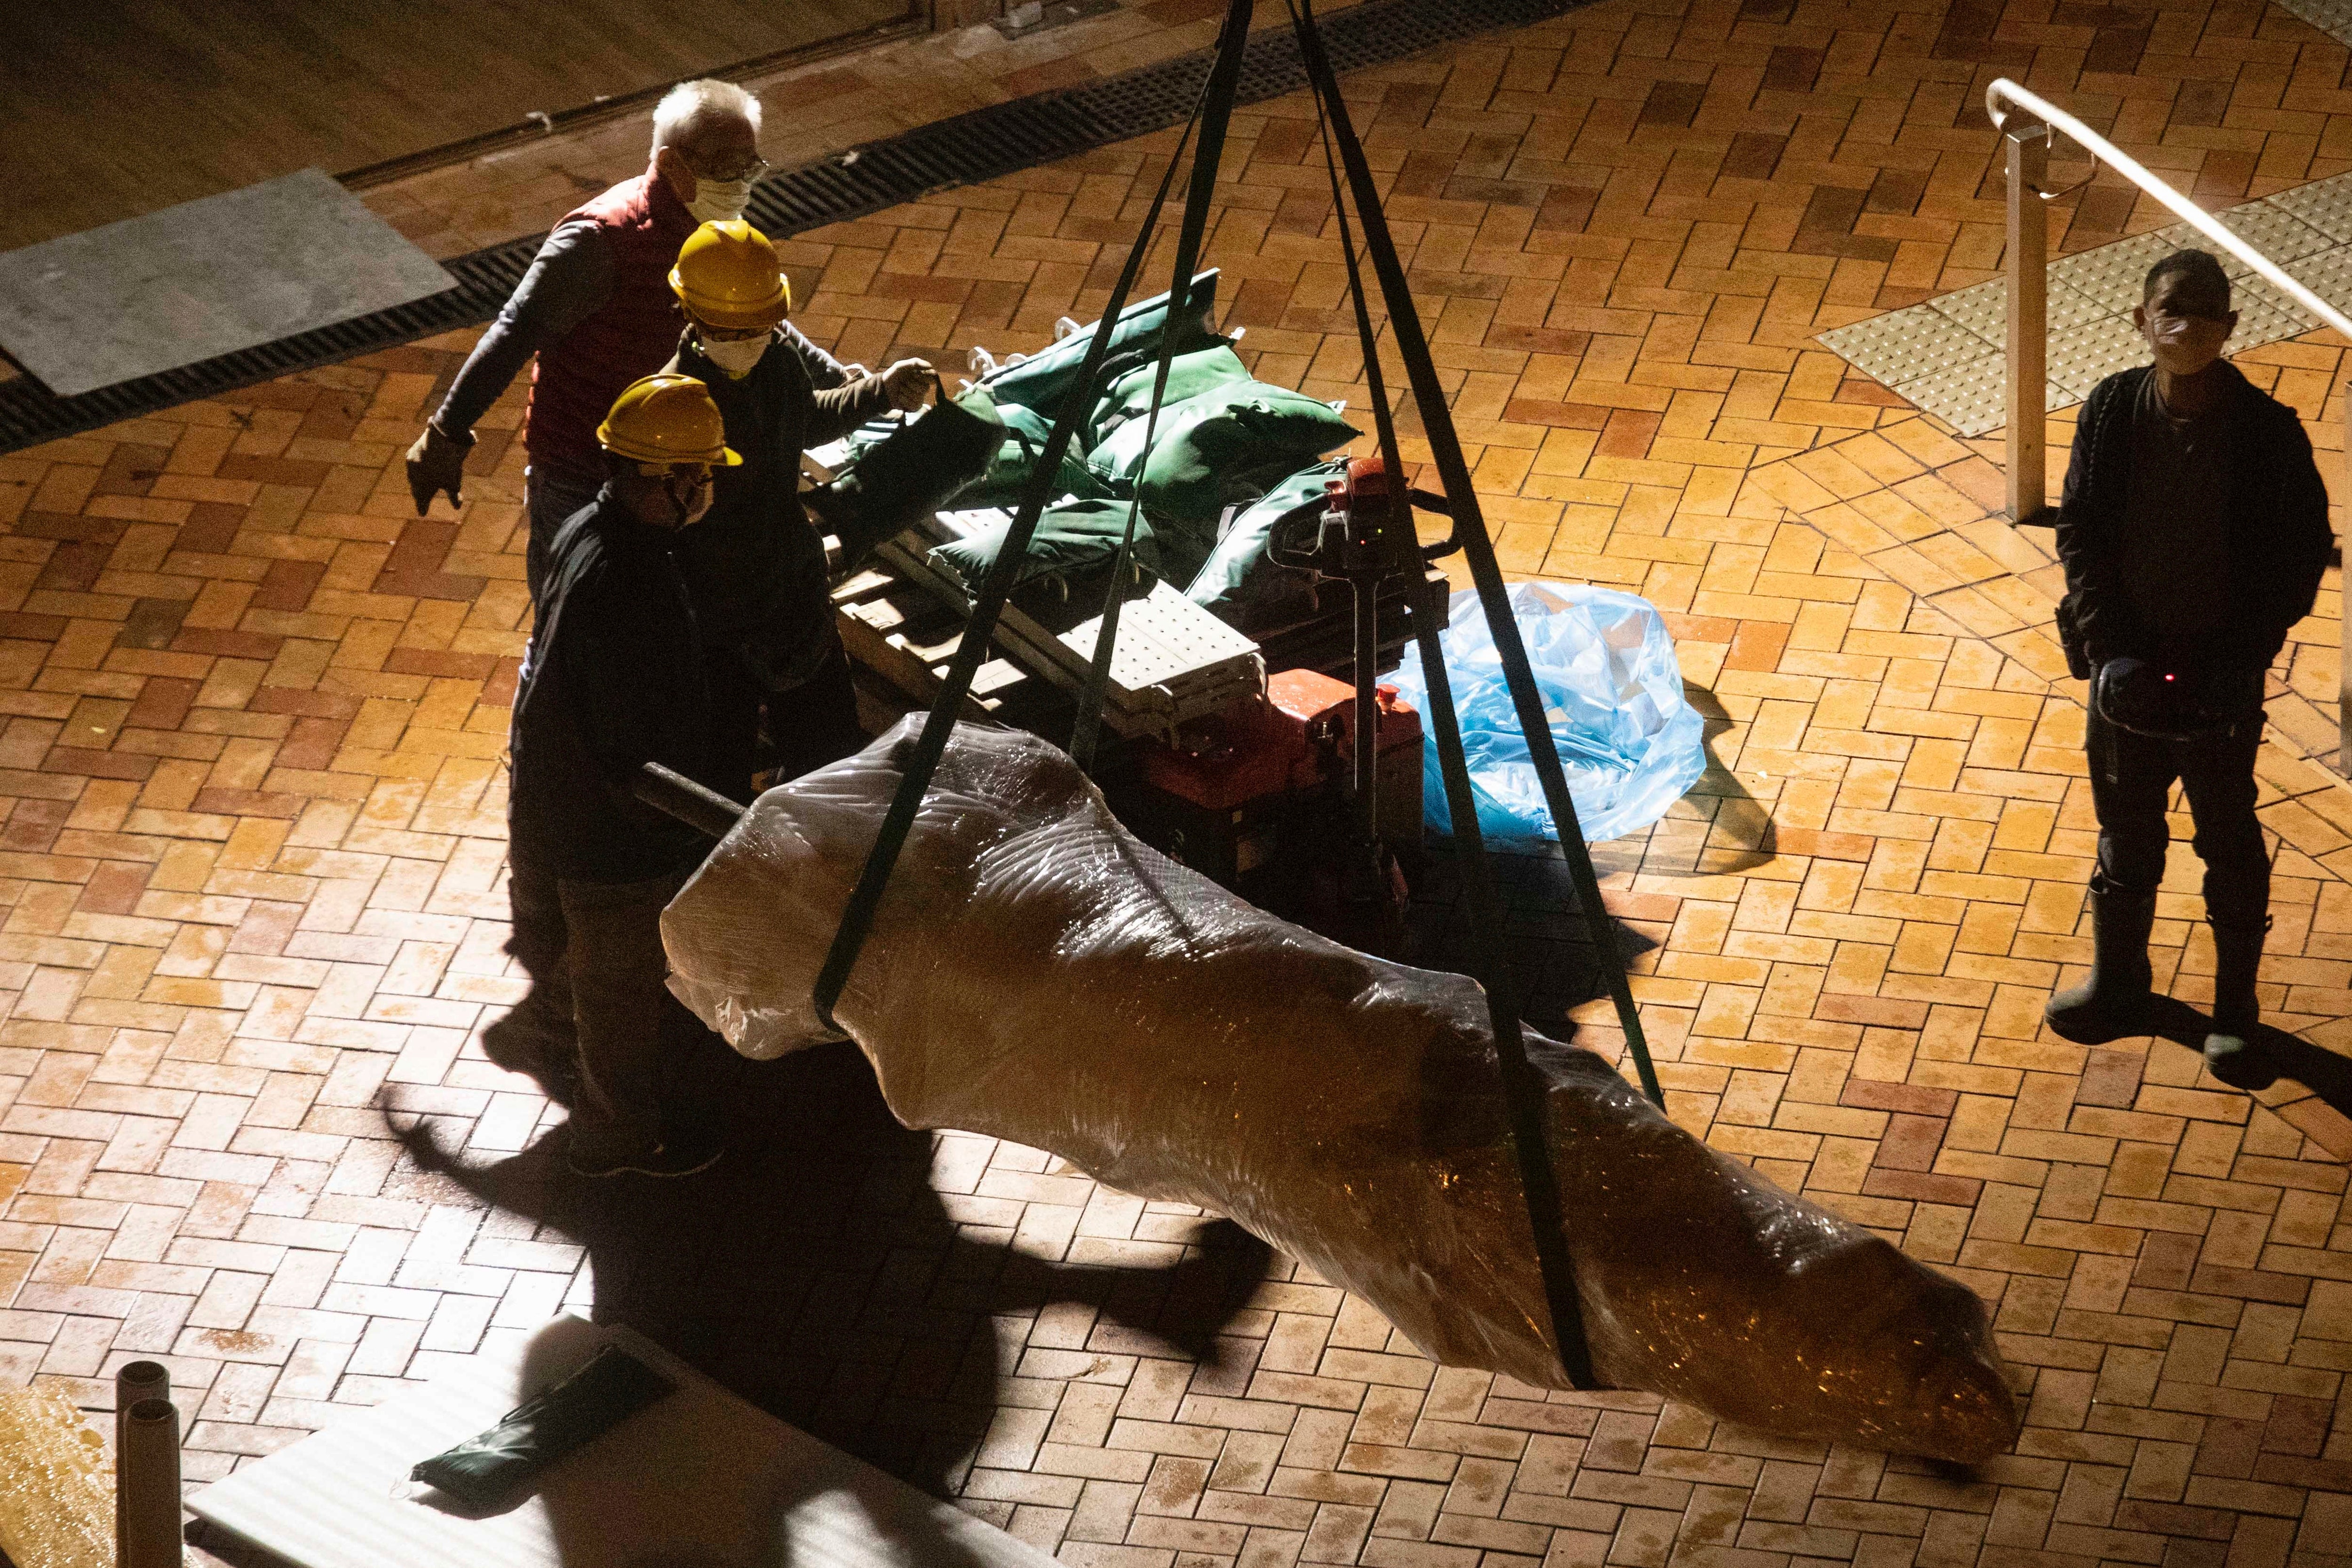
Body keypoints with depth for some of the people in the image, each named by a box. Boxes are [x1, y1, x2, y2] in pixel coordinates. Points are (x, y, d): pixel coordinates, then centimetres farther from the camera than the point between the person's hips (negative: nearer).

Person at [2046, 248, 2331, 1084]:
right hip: (2130, 666, 3)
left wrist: (2239, 662, -16)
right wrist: (2112, 650, -11)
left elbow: (2302, 556, -10)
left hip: (2222, 677, -3)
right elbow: (2080, 535, -3)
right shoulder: (2112, 411, -10)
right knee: (2126, 836, 19)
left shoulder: (2269, 432, -18)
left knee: (2231, 847, 12)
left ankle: (2235, 1009, 29)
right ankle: (2117, 987, 39)